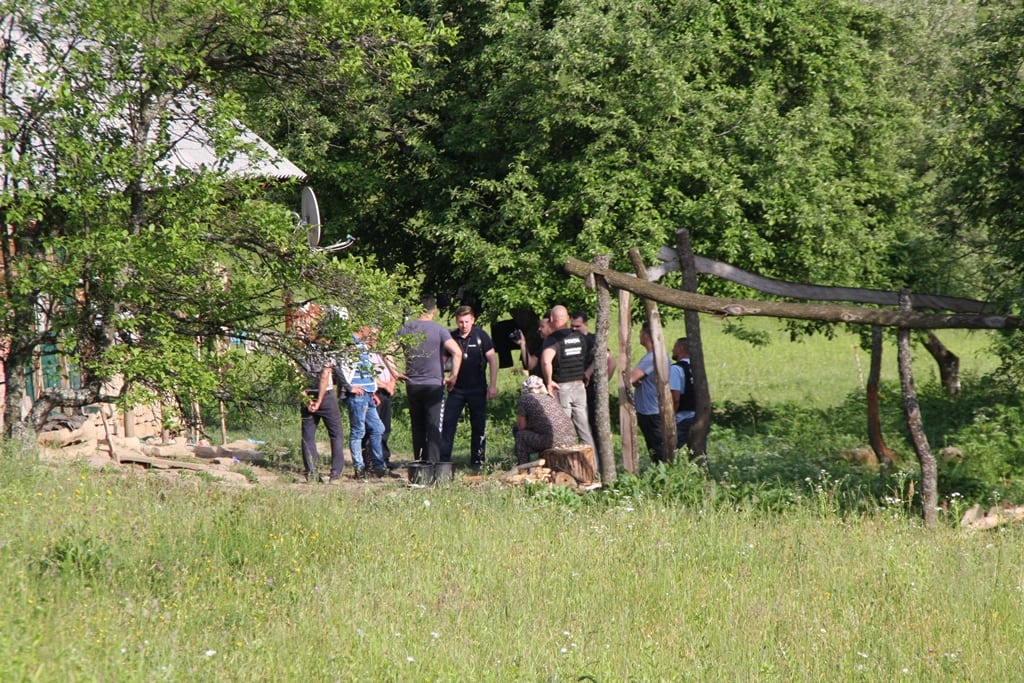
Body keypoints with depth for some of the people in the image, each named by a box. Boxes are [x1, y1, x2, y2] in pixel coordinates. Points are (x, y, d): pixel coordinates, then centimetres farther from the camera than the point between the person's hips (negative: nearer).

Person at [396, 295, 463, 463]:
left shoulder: (406, 329, 2)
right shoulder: (439, 330, -8)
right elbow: (457, 352, -21)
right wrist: (453, 376, -13)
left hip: (412, 385, 3)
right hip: (434, 385, -3)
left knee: (417, 426, 14)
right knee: (434, 427, -2)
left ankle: (418, 462, 17)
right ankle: (432, 462, -9)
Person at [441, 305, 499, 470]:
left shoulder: (480, 336, -7)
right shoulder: (451, 337, 0)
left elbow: (492, 359, -5)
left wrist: (493, 385, -9)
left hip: (477, 389, -2)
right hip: (456, 388, 2)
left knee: (479, 426, 4)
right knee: (448, 423, -4)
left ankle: (477, 461, 12)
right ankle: (443, 459, -1)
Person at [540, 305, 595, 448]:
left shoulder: (553, 339, -13)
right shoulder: (579, 337, 6)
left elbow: (546, 361, -30)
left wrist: (548, 381, -18)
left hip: (561, 388, -5)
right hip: (580, 386, 5)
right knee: (584, 427, 9)